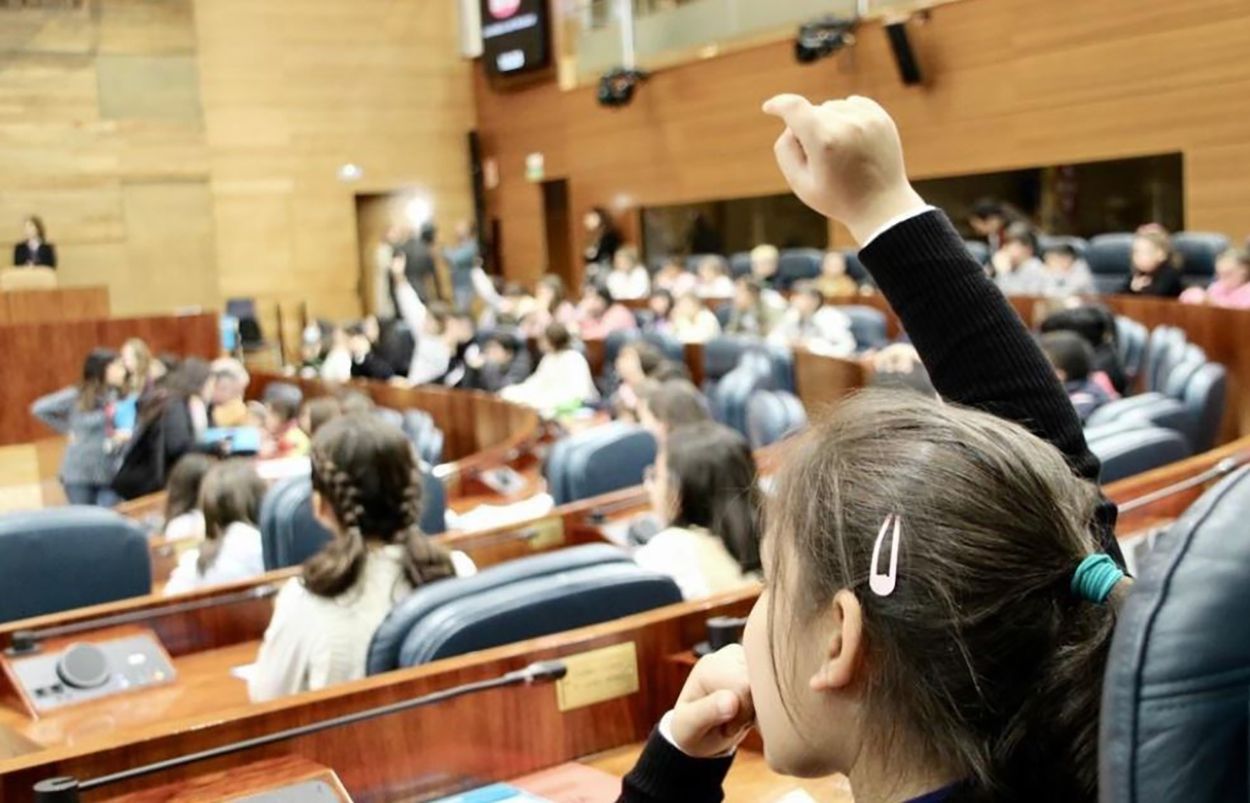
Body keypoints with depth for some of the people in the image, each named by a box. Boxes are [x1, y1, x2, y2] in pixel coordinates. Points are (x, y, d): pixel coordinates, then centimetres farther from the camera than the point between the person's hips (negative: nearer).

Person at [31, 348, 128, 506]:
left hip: (110, 474, 2)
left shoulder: (121, 396, -2)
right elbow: (39, 408, 0)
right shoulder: (77, 396, -8)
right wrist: (67, 429, -2)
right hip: (79, 474, -2)